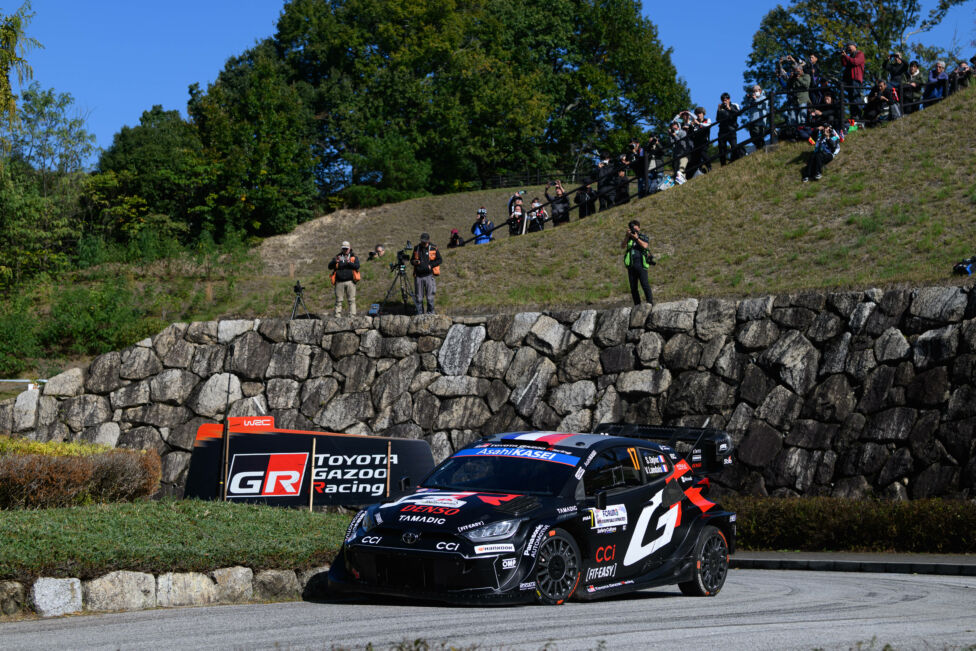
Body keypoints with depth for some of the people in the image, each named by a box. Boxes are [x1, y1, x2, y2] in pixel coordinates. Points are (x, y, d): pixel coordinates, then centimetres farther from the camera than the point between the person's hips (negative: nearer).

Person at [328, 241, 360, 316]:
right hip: (339, 282, 1)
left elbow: (357, 266, -6)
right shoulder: (338, 257, 16)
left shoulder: (354, 257, 12)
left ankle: (352, 315, -4)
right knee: (338, 300, -1)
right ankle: (337, 315, 2)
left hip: (350, 282, -1)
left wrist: (349, 262, -22)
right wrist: (335, 261, -15)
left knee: (352, 300, -4)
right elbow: (330, 266, 5)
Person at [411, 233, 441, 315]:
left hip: (429, 275, -3)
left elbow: (439, 260, 3)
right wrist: (414, 262, -7)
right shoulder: (416, 248, 11)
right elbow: (411, 260, 17)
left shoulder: (433, 249, 1)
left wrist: (430, 265, -10)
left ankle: (430, 313, 10)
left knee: (430, 297, -4)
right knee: (419, 297, 4)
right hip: (418, 276, 3)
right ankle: (420, 313, 14)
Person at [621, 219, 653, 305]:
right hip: (631, 265, 3)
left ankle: (650, 303, -11)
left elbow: (645, 245, -11)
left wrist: (636, 238, -18)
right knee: (633, 288, 2)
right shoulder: (628, 238, 15)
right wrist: (627, 236, -12)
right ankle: (637, 306, 7)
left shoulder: (644, 237, 8)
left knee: (645, 284, -15)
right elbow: (622, 246, -1)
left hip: (641, 265, -3)